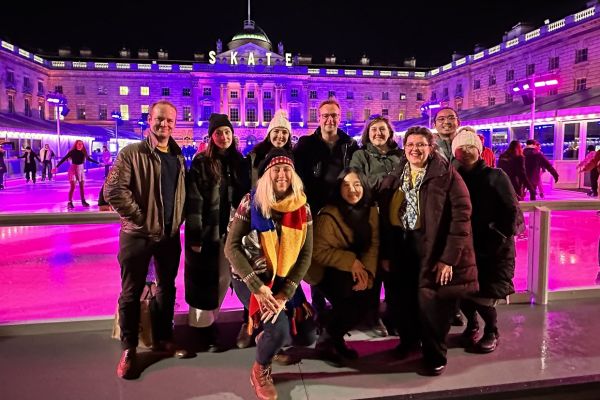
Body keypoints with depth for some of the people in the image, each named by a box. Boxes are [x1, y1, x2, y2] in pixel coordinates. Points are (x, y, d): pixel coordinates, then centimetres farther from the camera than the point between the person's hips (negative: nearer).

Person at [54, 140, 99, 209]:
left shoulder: (83, 152, 1)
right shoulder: (72, 152, -12)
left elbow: (89, 159, 17)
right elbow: (64, 159, -13)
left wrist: (98, 163, 24)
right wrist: (57, 167, -19)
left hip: (81, 169, 5)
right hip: (73, 169, -5)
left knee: (82, 186, 7)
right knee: (73, 186, -9)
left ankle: (83, 201, 17)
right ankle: (70, 202, -3)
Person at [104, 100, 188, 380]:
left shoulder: (178, 156, 9)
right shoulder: (132, 153, -9)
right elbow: (113, 191, -15)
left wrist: (178, 221, 6)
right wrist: (141, 218, -15)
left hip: (170, 234, 6)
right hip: (138, 234, -5)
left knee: (167, 288, 15)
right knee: (132, 292, 4)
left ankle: (162, 340, 32)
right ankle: (128, 350, 19)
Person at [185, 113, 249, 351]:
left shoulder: (239, 162, 8)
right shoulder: (201, 162, -7)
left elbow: (244, 197, 10)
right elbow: (193, 201, -11)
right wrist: (195, 236, -16)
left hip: (230, 231, 5)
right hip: (206, 231, -5)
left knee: (223, 279, 13)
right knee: (204, 280, 4)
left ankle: (209, 321, 31)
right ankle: (204, 325, 18)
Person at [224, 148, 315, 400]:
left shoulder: (302, 208, -4)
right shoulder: (252, 202, -14)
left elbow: (305, 254, -5)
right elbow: (232, 247, -16)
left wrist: (285, 294, -16)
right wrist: (257, 287, -24)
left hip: (285, 280, 4)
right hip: (251, 279, -4)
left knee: (306, 337, -1)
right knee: (280, 332, -23)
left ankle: (267, 338, 32)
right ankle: (260, 371, 11)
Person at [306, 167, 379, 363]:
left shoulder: (371, 211, -4)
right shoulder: (328, 215, -21)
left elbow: (373, 245, -8)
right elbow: (318, 252, -20)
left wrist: (367, 271, -24)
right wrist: (350, 261, -26)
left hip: (355, 269, 6)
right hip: (326, 270, -6)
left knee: (366, 298, -14)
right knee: (355, 299, -23)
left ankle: (336, 336, 14)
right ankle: (326, 341, 1)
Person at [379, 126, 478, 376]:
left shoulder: (446, 175, -9)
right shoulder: (394, 179, 9)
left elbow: (461, 216, -14)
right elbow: (385, 217, 10)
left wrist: (449, 257, -18)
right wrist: (386, 254, 7)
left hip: (435, 250, -4)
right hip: (403, 250, 5)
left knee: (431, 302, 0)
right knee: (406, 299, 14)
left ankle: (435, 356, 23)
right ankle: (409, 340, 40)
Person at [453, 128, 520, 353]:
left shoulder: (495, 176, -3)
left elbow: (512, 212, -6)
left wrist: (496, 238, -12)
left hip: (494, 249, -3)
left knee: (483, 295, -9)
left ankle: (492, 331, 20)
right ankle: (472, 324, 32)